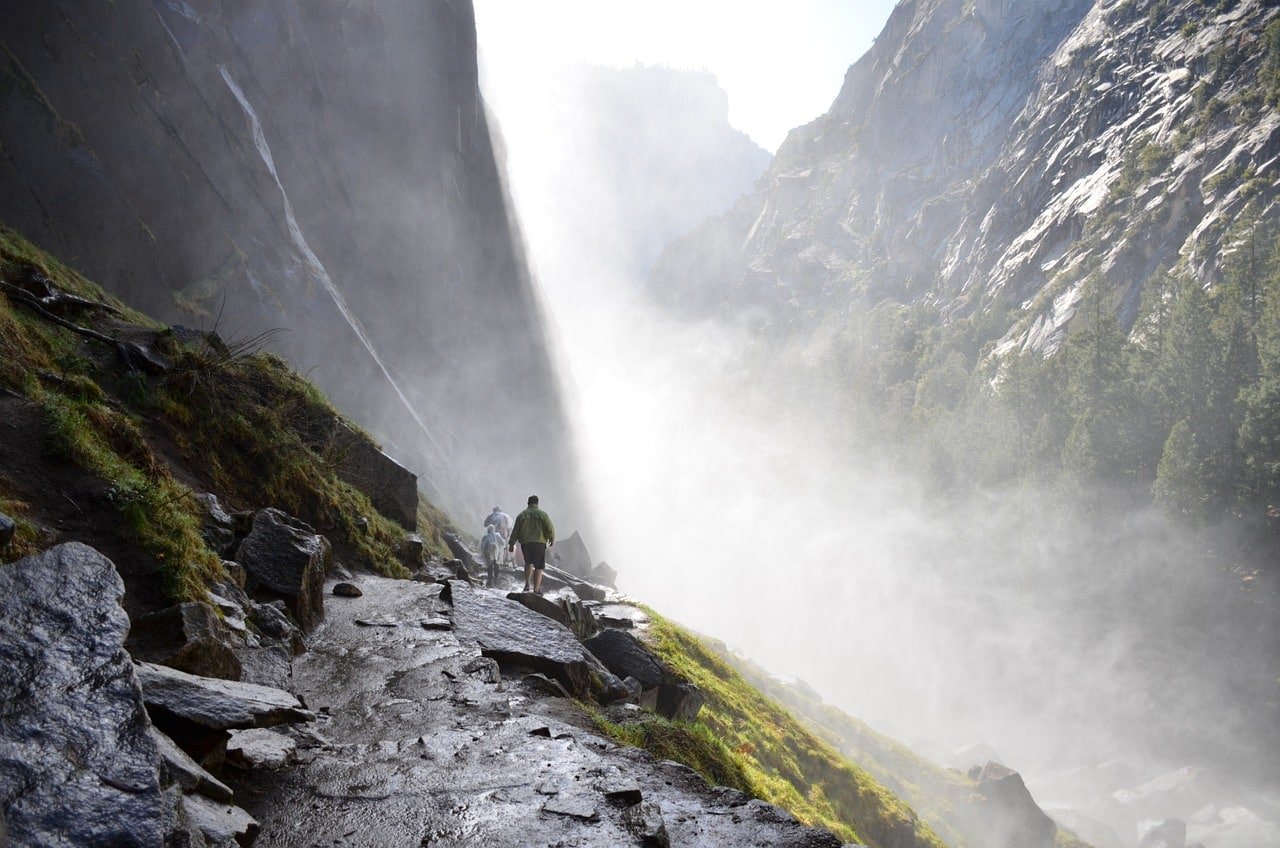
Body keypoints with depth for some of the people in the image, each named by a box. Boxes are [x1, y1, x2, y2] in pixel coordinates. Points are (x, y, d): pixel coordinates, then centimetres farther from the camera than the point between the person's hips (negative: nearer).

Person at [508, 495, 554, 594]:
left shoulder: (521, 515, 7)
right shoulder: (542, 514, 0)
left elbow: (515, 531, 6)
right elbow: (550, 528, -4)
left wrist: (511, 543, 12)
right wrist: (552, 539, 12)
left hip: (525, 543, 3)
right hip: (539, 543, -3)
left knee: (528, 563, 23)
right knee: (538, 567, 3)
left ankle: (527, 583, 9)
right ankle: (536, 589, 0)